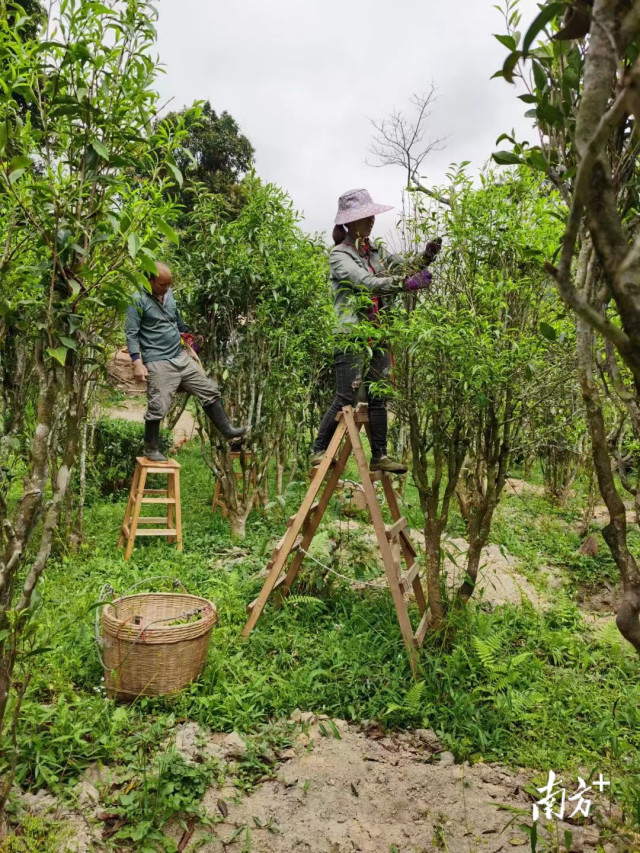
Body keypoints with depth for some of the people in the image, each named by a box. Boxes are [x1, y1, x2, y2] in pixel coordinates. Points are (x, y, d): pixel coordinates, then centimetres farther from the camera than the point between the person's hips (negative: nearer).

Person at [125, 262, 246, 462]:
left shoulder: (169, 294, 11)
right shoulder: (138, 301, -10)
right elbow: (131, 334, -13)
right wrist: (138, 363, -21)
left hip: (182, 358, 7)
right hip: (158, 363, -7)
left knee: (210, 391, 7)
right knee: (157, 407, -5)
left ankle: (227, 431, 18)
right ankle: (151, 450, 12)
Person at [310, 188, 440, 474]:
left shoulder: (375, 252, 17)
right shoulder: (340, 255, -5)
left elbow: (402, 267, 11)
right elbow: (366, 282, -19)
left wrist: (425, 257, -9)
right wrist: (408, 283, -27)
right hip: (351, 334, -7)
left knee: (378, 397, 7)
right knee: (346, 397, -9)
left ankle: (379, 455, 13)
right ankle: (319, 451, 3)